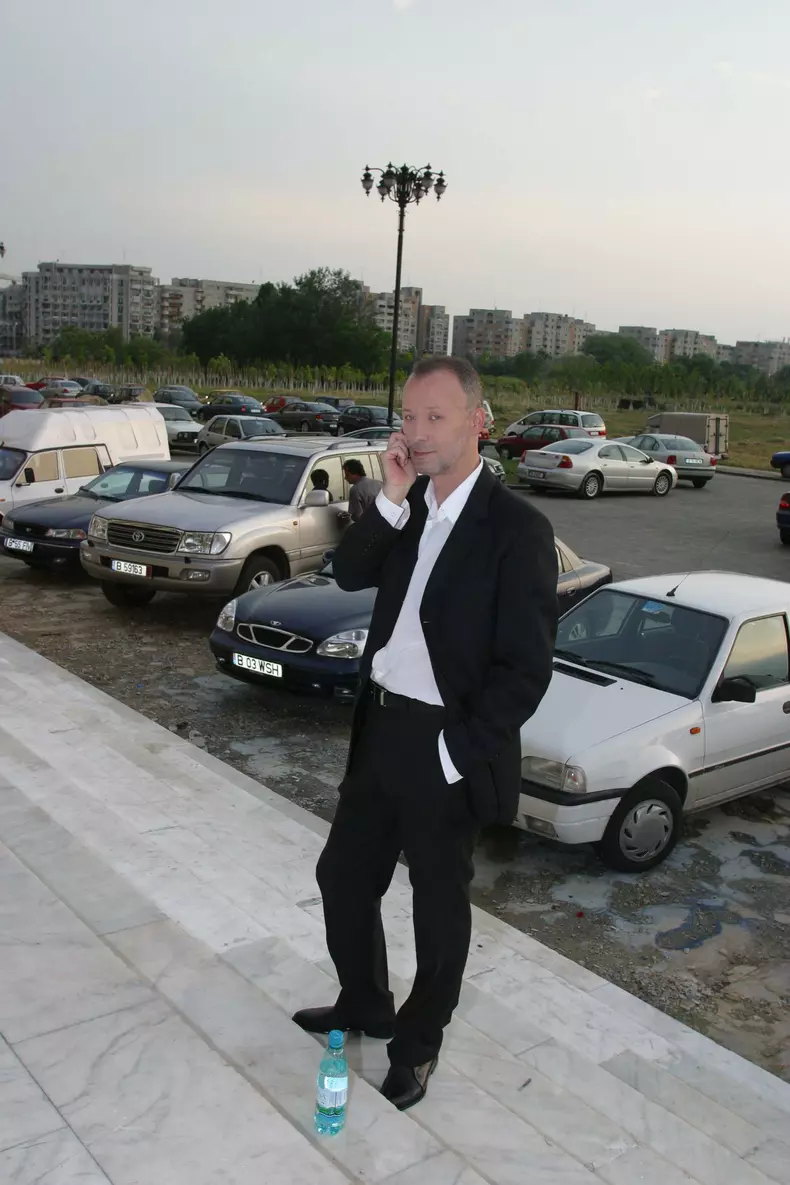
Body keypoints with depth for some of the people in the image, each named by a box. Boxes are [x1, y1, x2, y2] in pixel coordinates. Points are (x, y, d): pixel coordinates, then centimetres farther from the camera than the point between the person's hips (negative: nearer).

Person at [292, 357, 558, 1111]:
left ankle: (418, 1043, 37)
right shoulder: (407, 505, 4)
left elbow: (525, 669, -18)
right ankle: (364, 1004, 44)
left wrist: (452, 753, -17)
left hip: (444, 747, -6)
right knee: (342, 875, 19)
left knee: (438, 904, 13)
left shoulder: (517, 528, -17)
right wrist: (392, 499, -16)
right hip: (378, 727, 7)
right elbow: (348, 574, -4)